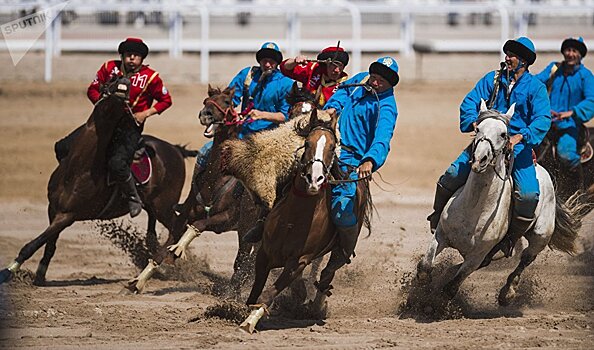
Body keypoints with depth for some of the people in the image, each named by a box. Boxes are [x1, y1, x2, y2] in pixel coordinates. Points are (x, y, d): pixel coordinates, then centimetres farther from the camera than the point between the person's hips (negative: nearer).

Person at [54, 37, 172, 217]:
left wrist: (146, 113, -8)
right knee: (63, 148, -8)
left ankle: (134, 199, -6)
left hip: (131, 126, -4)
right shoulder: (109, 68, 4)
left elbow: (166, 100, 6)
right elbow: (92, 90, 12)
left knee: (117, 164, -31)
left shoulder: (150, 77, -3)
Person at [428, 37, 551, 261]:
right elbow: (470, 102, 1)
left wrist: (519, 137, -30)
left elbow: (542, 120, -14)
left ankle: (512, 238, 0)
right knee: (453, 175, -14)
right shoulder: (492, 79, 8)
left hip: (518, 146, -2)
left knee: (528, 195, -21)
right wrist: (473, 122, -22)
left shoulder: (536, 87, -1)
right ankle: (438, 215, 13)